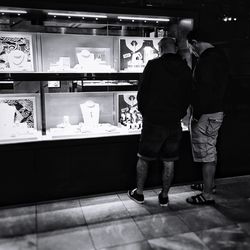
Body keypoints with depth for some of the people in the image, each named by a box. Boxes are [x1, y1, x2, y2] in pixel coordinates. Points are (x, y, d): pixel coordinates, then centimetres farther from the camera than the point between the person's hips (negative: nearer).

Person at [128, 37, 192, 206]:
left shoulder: (153, 65, -8)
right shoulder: (186, 70, 3)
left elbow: (142, 92, -5)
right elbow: (188, 97, 8)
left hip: (153, 122, -3)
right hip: (175, 123, 4)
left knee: (144, 159, 12)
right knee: (169, 162, 12)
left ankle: (139, 193, 24)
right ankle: (164, 196, 24)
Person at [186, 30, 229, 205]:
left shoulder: (206, 59, -19)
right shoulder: (221, 55, 12)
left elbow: (203, 90, -24)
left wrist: (196, 115, -18)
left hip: (206, 115, -10)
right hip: (218, 111, 10)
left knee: (206, 154, -2)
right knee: (211, 151, 20)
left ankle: (207, 195, 9)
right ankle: (210, 184, 36)